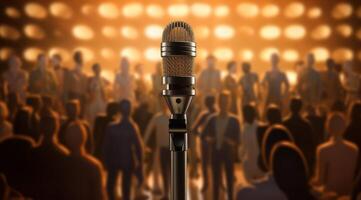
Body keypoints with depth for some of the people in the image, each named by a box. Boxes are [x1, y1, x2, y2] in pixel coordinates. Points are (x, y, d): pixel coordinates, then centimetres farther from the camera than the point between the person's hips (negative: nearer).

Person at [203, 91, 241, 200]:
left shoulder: (234, 120, -6)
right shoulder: (212, 119, 2)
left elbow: (238, 139, -6)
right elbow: (205, 133, 8)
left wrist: (232, 143, -24)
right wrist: (209, 138, -11)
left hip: (229, 152, -2)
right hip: (215, 152, 3)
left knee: (230, 178, 8)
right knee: (215, 178, 11)